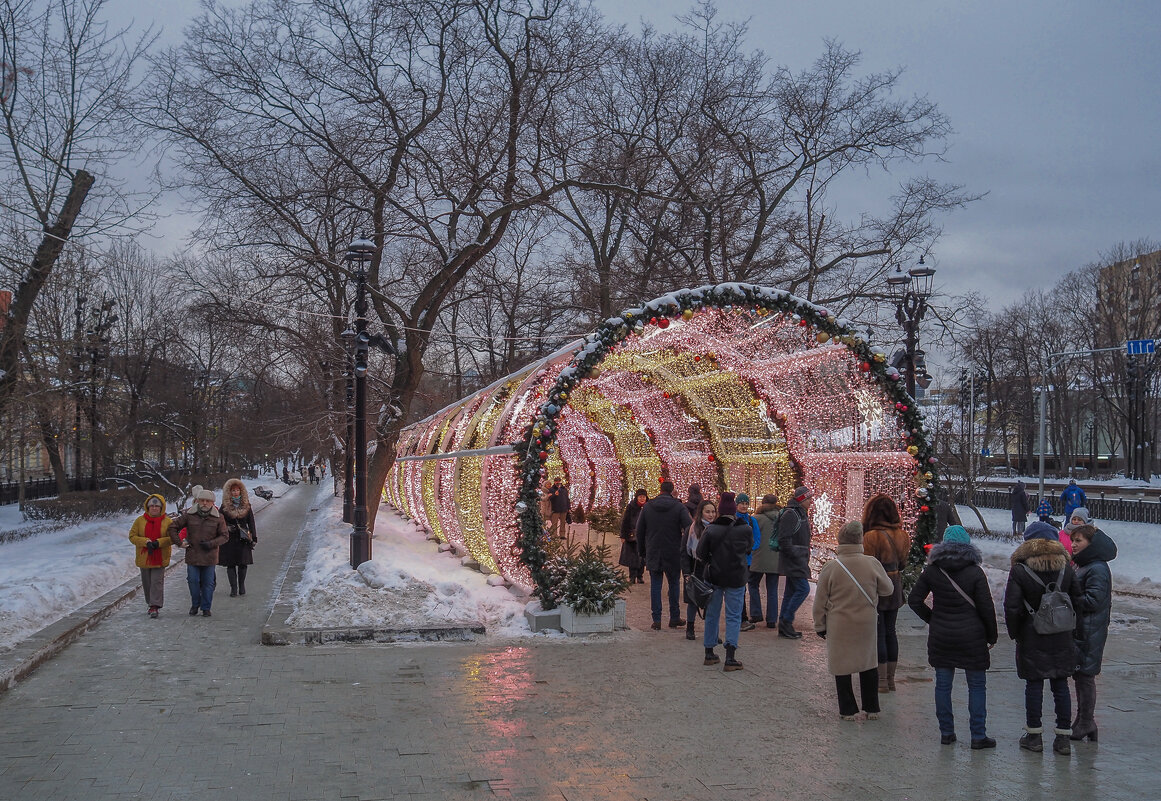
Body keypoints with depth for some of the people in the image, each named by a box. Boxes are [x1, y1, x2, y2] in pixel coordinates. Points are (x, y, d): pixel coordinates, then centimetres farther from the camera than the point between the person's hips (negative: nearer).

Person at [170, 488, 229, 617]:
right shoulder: (188, 515, -2)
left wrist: (211, 543, -13)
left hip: (209, 557, 0)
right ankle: (195, 605, 24)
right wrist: (179, 542, -2)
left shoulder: (218, 518, -1)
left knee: (208, 583, 5)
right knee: (193, 581, 3)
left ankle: (206, 608, 17)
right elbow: (172, 527, 6)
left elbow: (224, 536, 1)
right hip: (192, 556, 0)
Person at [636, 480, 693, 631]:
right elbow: (690, 529, -14)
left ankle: (656, 620, 4)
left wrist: (642, 551, 15)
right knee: (674, 584, 12)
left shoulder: (647, 507, 0)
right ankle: (674, 618, 18)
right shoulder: (679, 507, -8)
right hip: (673, 555, -1)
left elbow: (639, 531, 6)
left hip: (653, 554, 1)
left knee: (655, 585, 6)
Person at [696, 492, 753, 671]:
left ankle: (709, 653, 22)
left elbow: (701, 553, -7)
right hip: (736, 578, -1)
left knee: (712, 614, 15)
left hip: (714, 576, 1)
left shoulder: (710, 530, -10)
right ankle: (730, 658, -7)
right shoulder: (745, 529, -8)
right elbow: (749, 548, 8)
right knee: (734, 616, 4)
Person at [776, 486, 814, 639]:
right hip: (793, 561, -10)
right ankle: (786, 621, -6)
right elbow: (784, 540, -21)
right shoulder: (790, 514, -15)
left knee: (791, 591, 10)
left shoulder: (801, 514, 17)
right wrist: (795, 555, -19)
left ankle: (784, 627, 13)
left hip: (799, 560, 10)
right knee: (803, 588, -13)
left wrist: (805, 557, 16)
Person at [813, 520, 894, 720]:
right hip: (866, 624, 2)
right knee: (869, 664, 18)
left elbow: (820, 601, -6)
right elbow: (888, 589, 5)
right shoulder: (872, 564, -10)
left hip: (839, 627, -2)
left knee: (842, 667, 10)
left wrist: (820, 626, 6)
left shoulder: (830, 567, -13)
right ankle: (872, 708, 24)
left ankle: (848, 710, 16)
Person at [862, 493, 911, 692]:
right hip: (895, 590, 7)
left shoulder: (871, 536, -19)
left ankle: (882, 680, 6)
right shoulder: (901, 536, 2)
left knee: (878, 633, 2)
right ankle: (891, 678, 23)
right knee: (890, 632, 16)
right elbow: (903, 564, 12)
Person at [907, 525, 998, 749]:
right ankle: (978, 736, 5)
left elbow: (914, 600, 1)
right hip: (972, 636, -2)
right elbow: (986, 608, -8)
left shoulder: (931, 571, 0)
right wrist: (992, 636, 3)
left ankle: (946, 732, 15)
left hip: (940, 637, 2)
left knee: (943, 684, 10)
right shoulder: (975, 572, -7)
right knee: (977, 685, 5)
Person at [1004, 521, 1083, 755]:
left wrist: (1014, 633, 1)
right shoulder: (1066, 569, 1)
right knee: (1061, 685, 8)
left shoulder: (1019, 571, -10)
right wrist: (1073, 629, 11)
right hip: (1061, 638, 3)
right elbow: (1078, 602, 2)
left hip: (1032, 638, -3)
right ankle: (1063, 737, 11)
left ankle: (1034, 736, 10)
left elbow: (1012, 607, -12)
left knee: (1033, 685, 4)